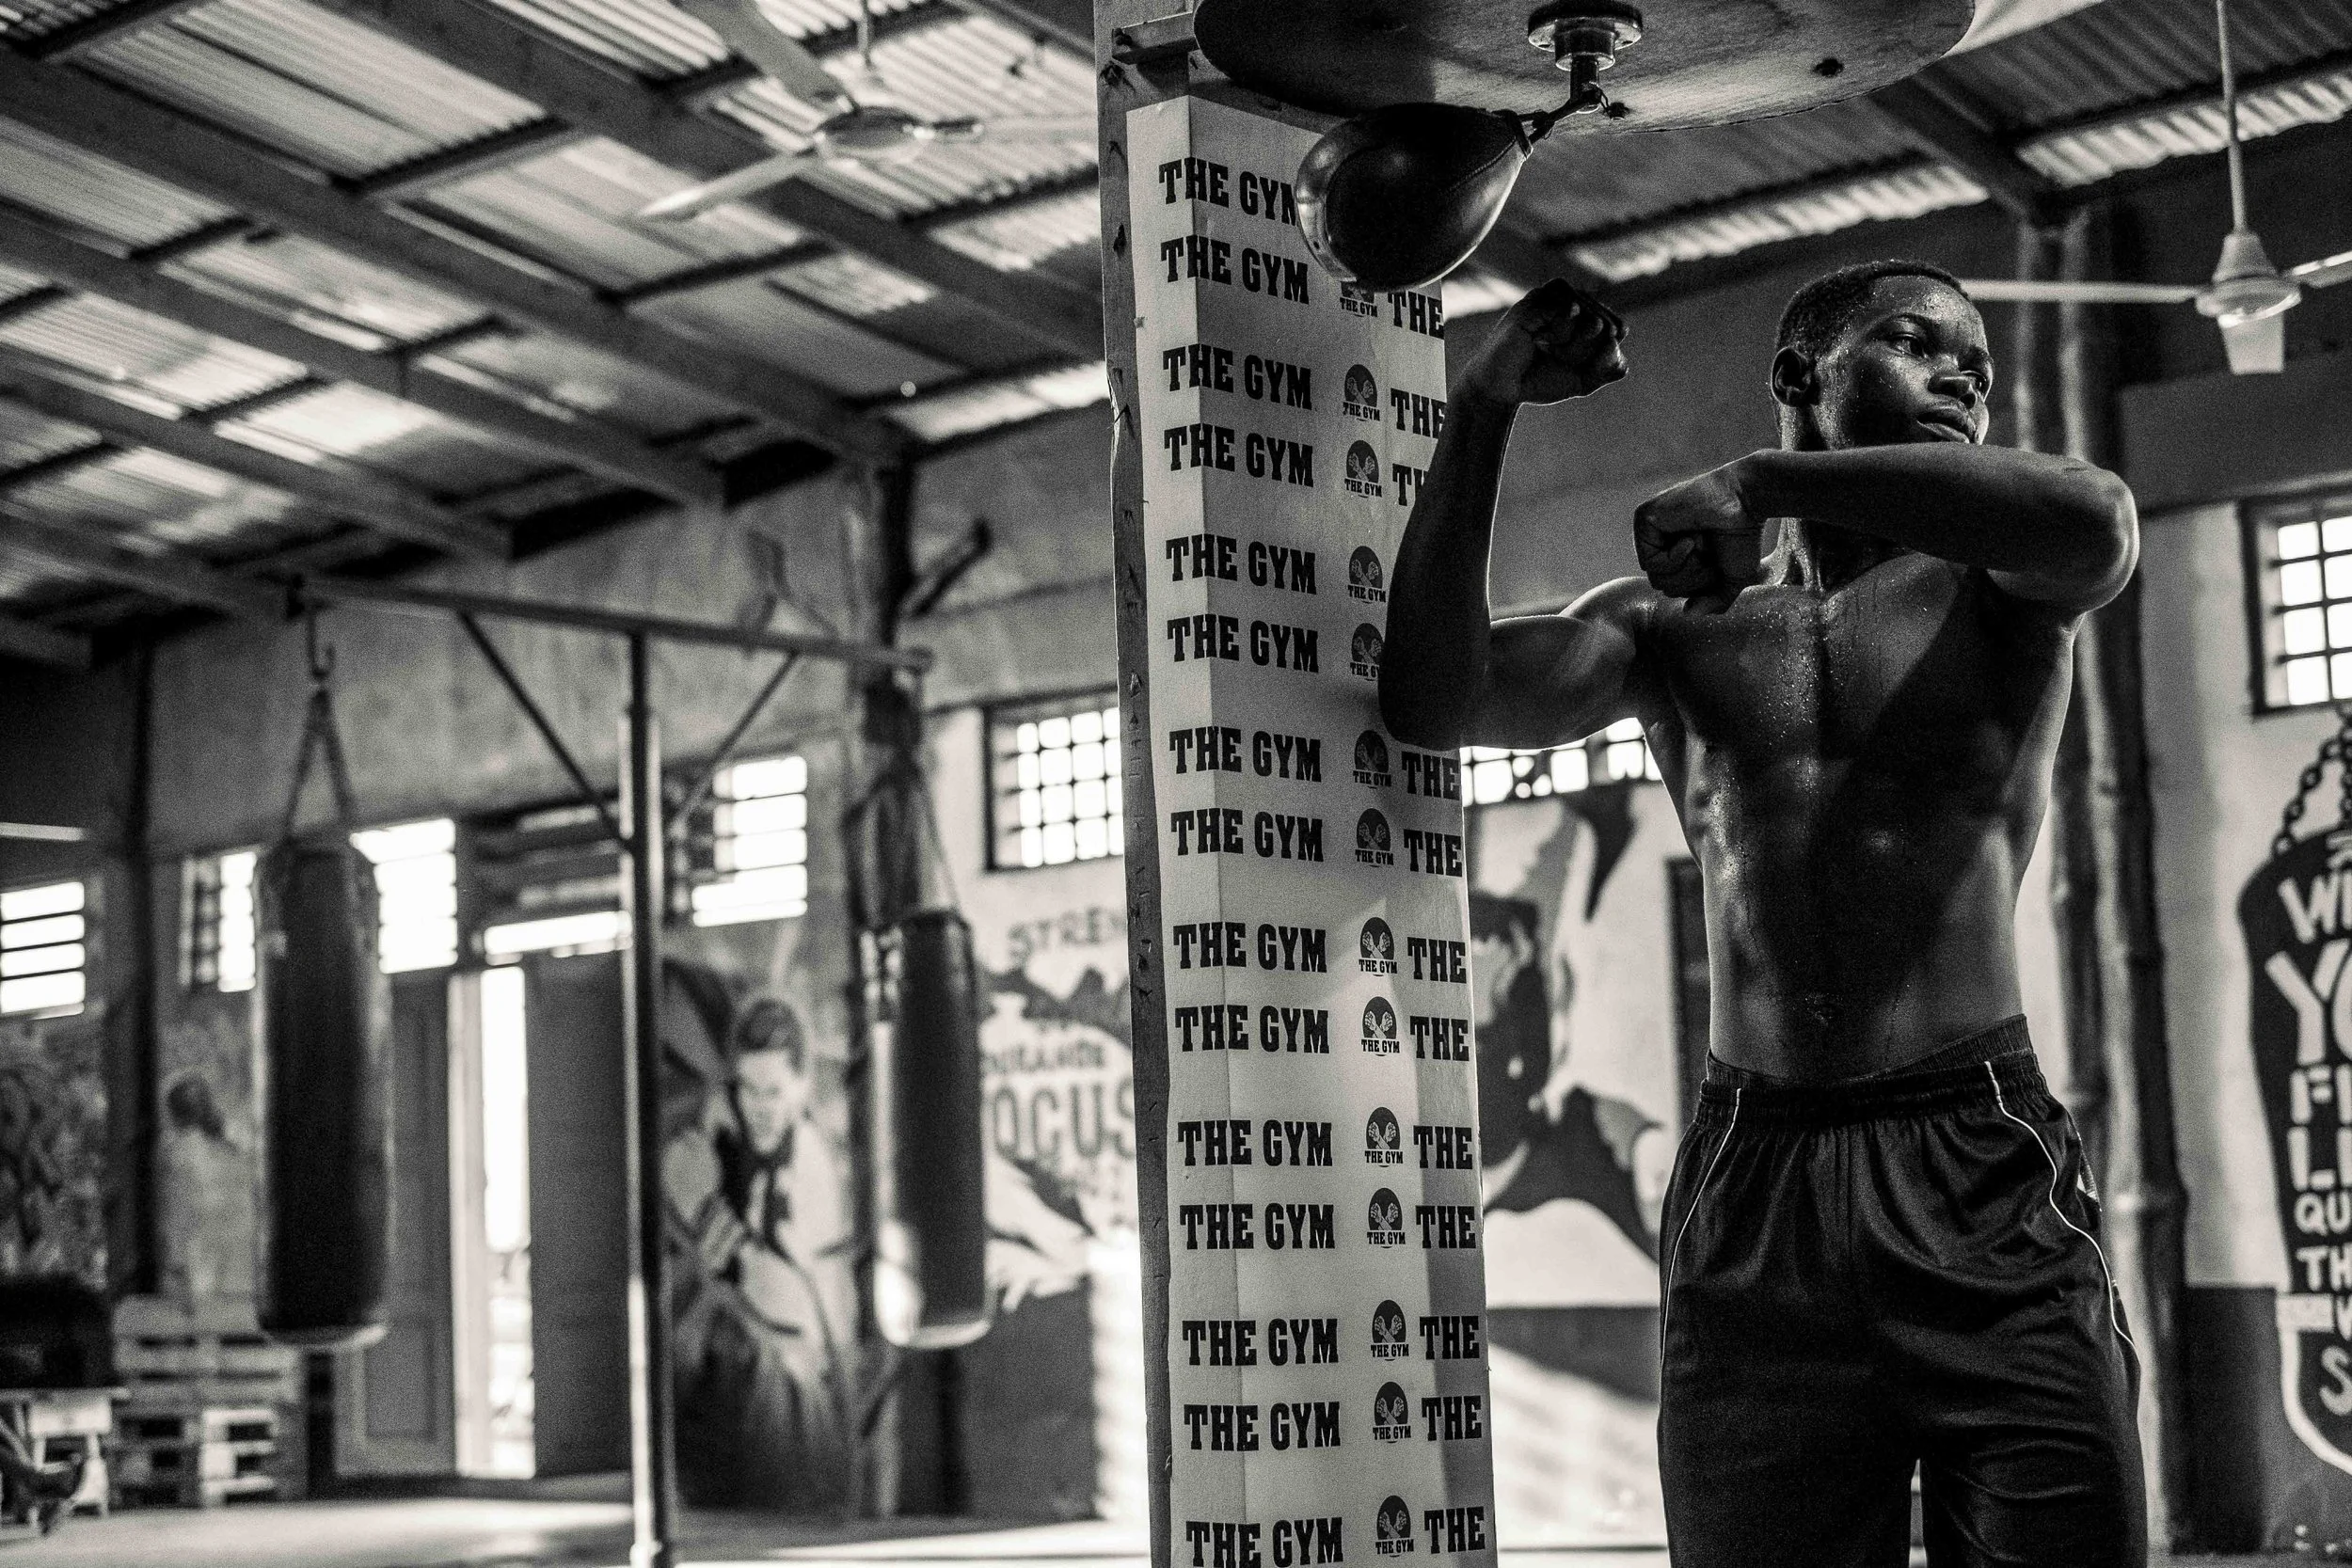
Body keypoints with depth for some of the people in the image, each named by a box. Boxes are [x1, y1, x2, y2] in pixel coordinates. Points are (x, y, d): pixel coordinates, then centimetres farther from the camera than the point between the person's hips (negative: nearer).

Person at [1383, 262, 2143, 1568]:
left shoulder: (1990, 585, 12)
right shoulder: (1669, 623, 15)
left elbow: (2092, 522, -13)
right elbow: (1435, 699, 1)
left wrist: (1766, 483, -13)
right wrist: (1484, 406, -3)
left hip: (1985, 1177, -1)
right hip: (1747, 1184, 1)